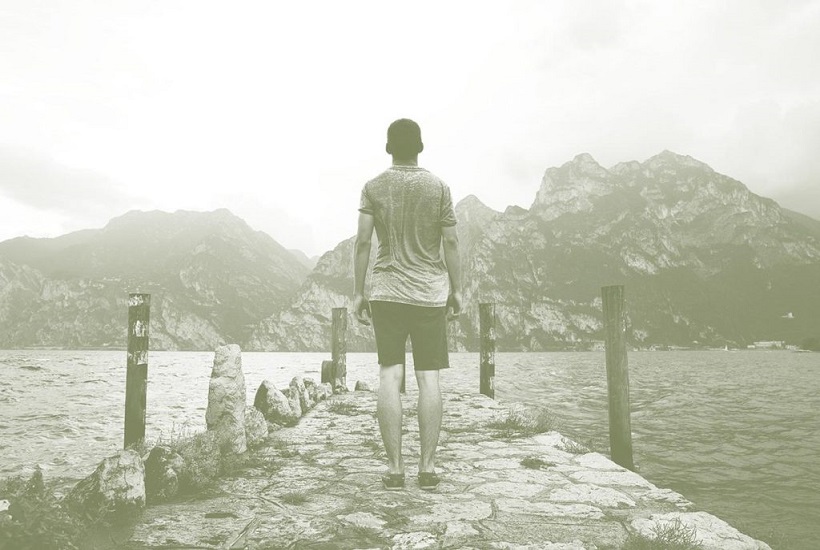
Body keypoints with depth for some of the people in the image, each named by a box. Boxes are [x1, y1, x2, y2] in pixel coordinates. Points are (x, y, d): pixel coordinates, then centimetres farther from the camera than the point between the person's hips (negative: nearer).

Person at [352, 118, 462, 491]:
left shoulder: (373, 188, 2)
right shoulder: (439, 188, 2)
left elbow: (362, 242, -1)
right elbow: (451, 243, 1)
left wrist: (358, 293, 4)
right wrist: (457, 290, 9)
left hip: (387, 292, 0)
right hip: (431, 293, 0)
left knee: (389, 376, 2)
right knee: (428, 377, 2)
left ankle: (394, 468, 4)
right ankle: (427, 467, 6)